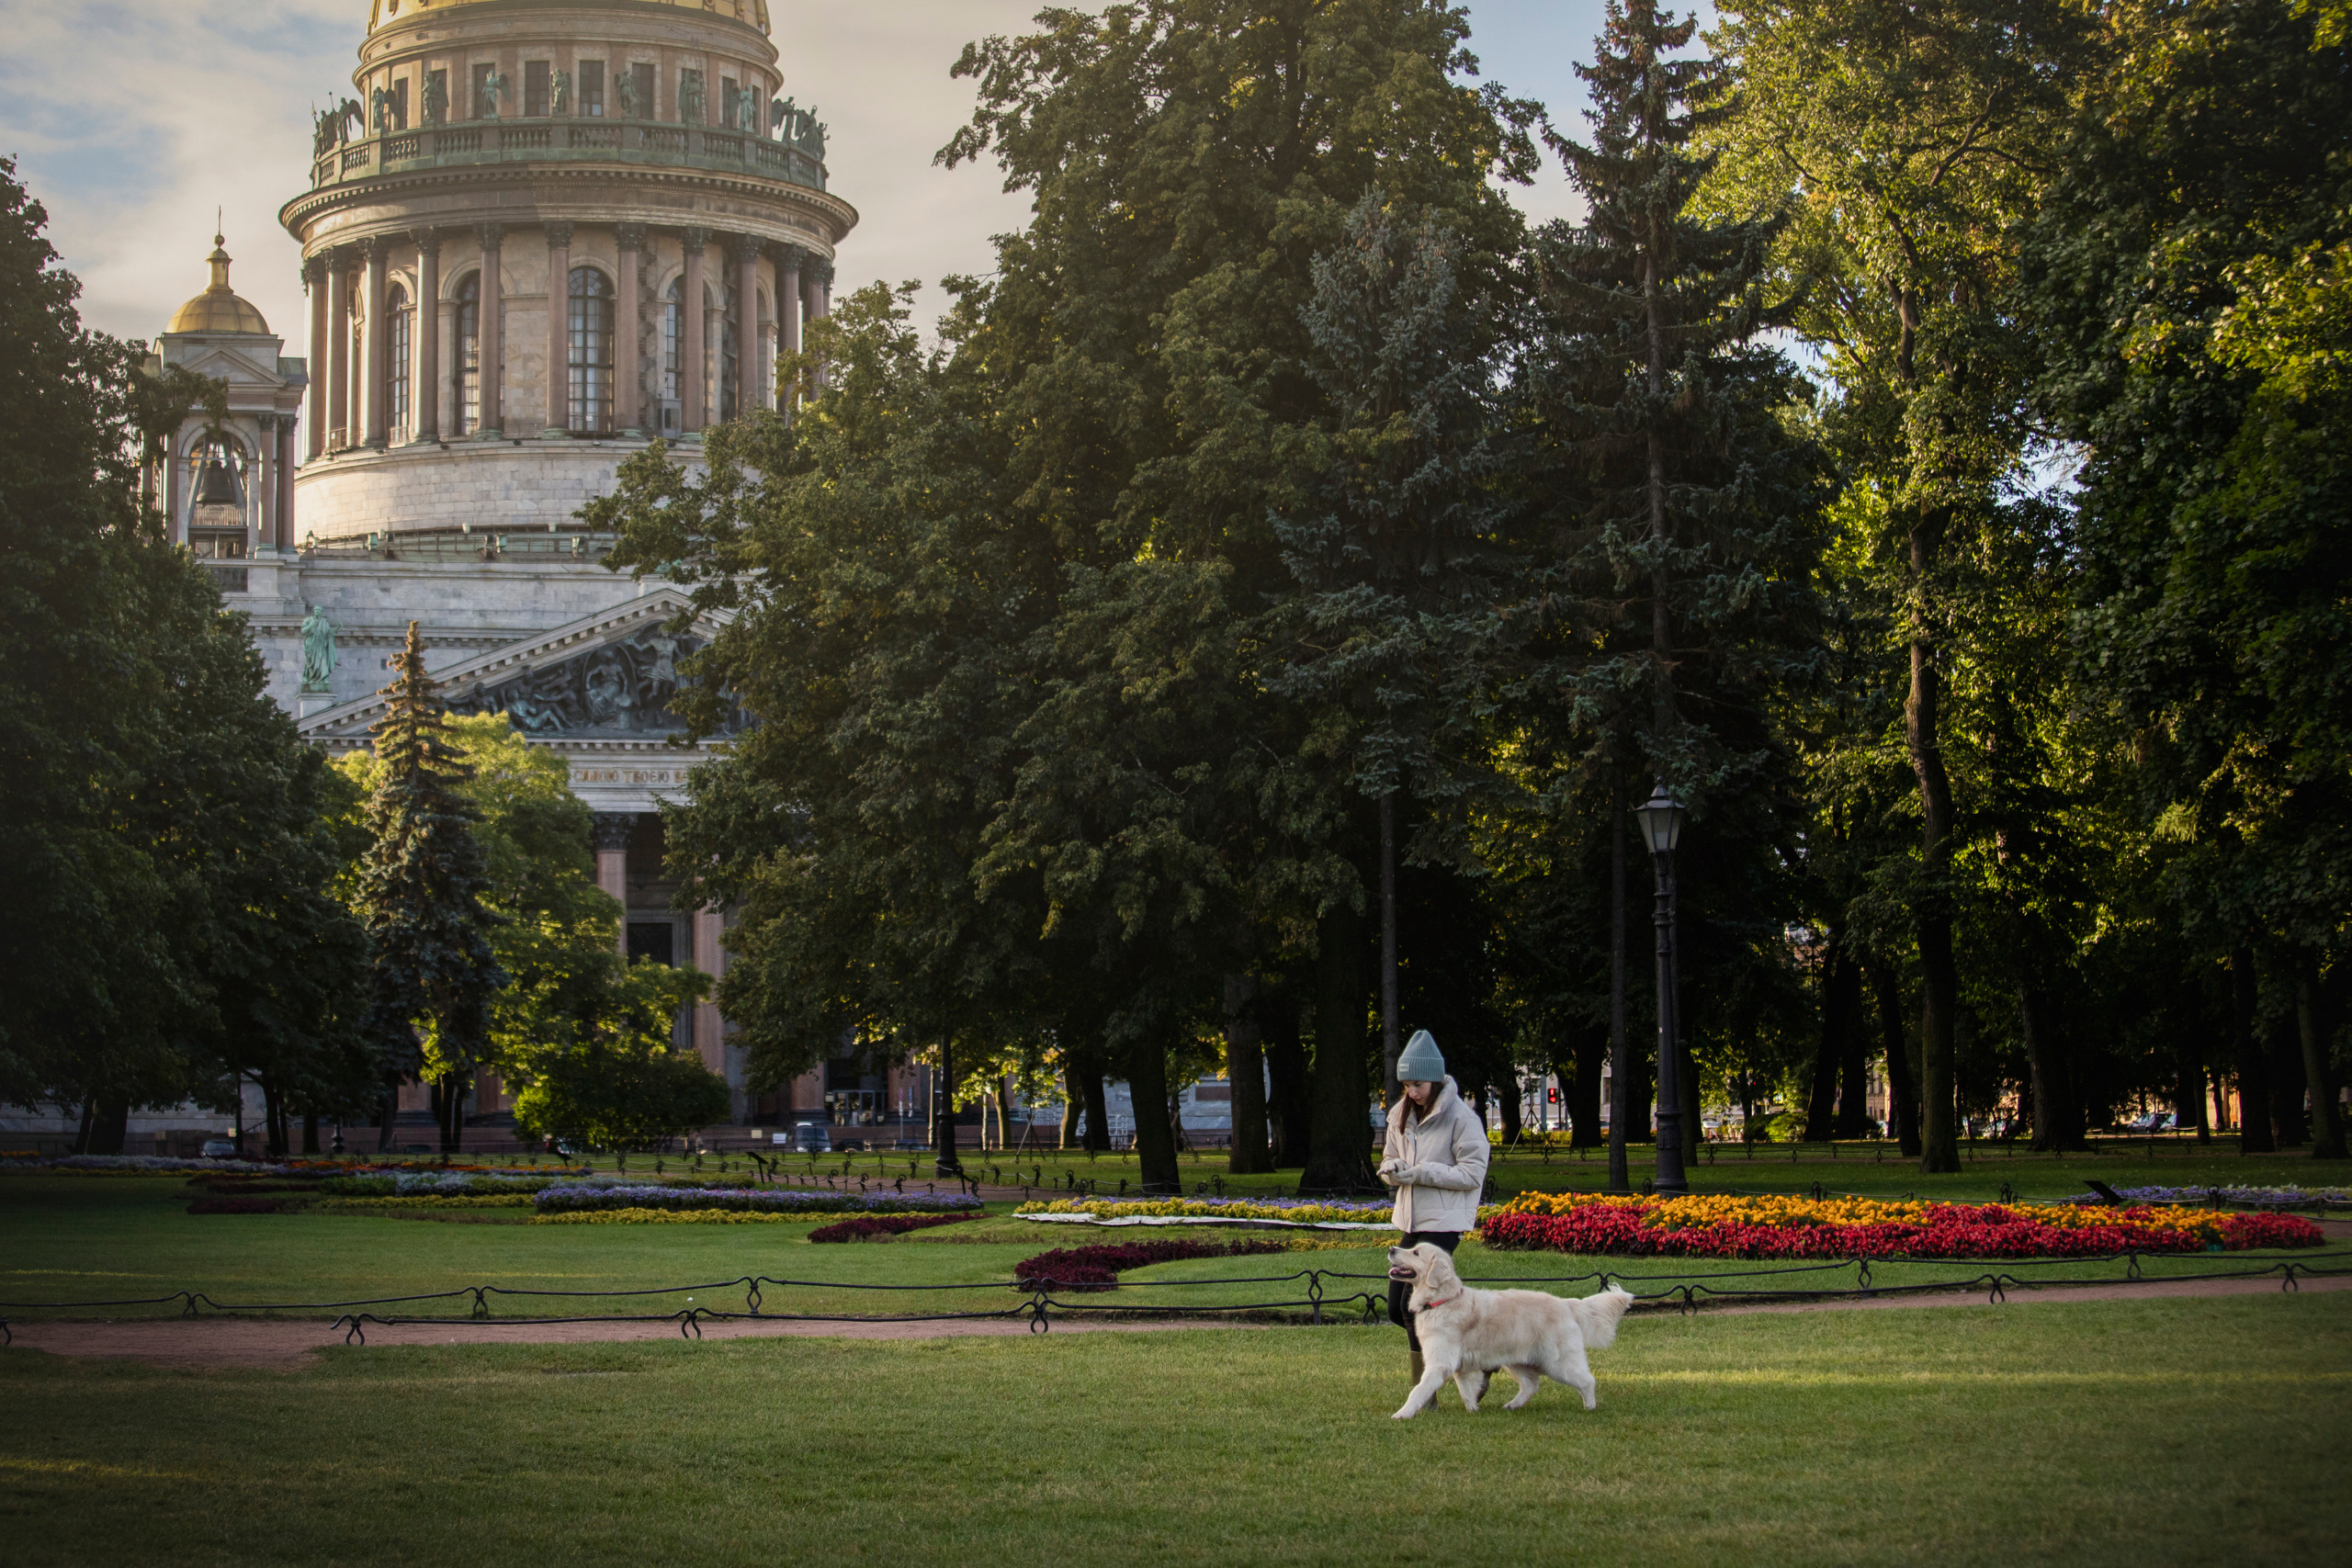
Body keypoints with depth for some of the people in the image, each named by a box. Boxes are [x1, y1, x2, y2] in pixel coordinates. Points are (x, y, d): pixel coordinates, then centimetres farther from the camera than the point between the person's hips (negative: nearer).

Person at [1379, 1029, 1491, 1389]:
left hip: (1444, 1223, -8)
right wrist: (1393, 1168, -8)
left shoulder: (1461, 1118, -12)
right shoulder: (1400, 1115, 9)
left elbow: (1473, 1173, -14)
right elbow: (1389, 1161, 18)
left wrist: (1421, 1173, -21)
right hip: (1410, 1222, 8)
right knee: (1397, 1309, 8)